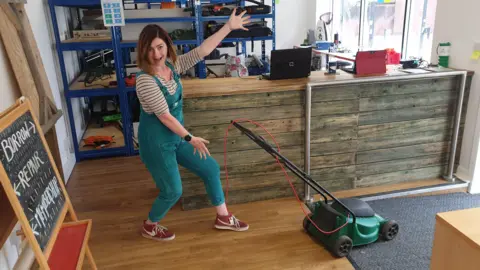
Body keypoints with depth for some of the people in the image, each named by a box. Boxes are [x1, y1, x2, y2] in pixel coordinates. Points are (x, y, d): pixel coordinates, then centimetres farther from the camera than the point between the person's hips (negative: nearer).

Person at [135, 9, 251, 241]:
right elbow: (164, 116, -25)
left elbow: (201, 51, -7)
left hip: (176, 136, 8)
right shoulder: (145, 80, -25)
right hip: (156, 142, -8)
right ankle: (149, 226, 34)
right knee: (173, 191, 5)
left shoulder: (172, 65, -3)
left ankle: (223, 218, 29)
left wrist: (228, 27, -11)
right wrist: (191, 139, -19)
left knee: (210, 168, 11)